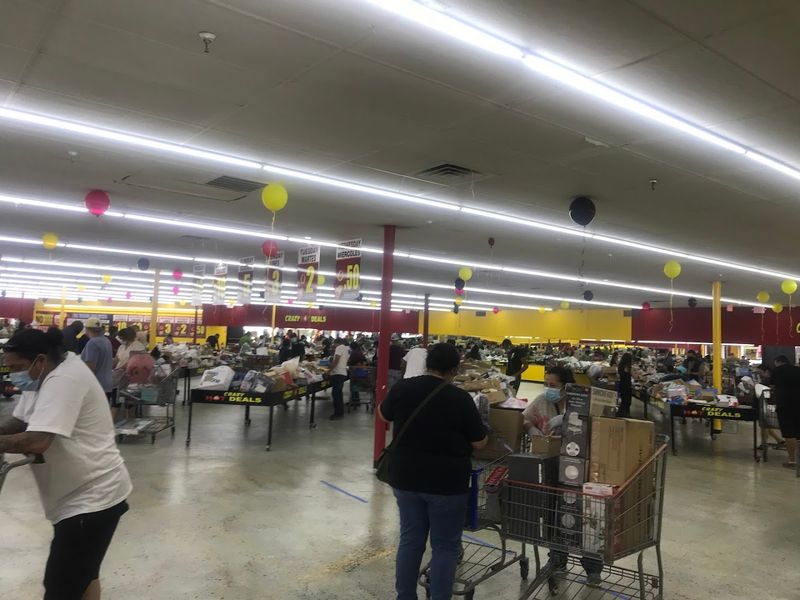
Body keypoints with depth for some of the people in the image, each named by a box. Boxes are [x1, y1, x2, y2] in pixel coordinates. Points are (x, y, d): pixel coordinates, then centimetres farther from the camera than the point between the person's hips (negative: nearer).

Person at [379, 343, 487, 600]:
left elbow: (384, 416, 15)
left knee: (410, 540, 16)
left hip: (405, 477, 4)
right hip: (447, 482, -4)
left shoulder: (402, 388, -5)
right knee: (445, 545, 11)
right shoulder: (461, 398, -15)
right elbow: (480, 443, -5)